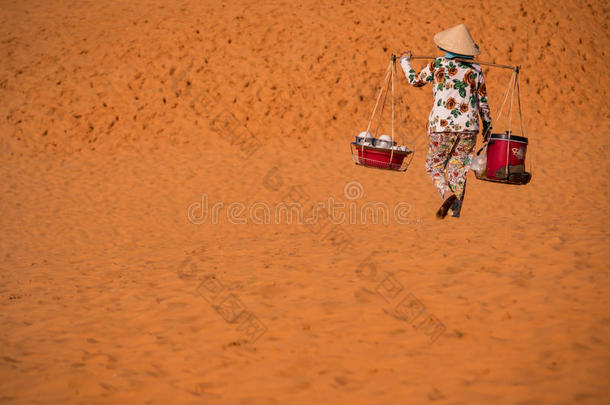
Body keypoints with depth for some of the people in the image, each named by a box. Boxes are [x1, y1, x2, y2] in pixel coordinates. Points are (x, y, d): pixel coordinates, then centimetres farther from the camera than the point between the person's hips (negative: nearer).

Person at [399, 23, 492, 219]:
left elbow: (415, 80, 15)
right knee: (458, 169, 9)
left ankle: (447, 194, -16)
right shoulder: (476, 70, 4)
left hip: (442, 125, -2)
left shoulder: (438, 65, -1)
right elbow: (483, 102, 9)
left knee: (433, 165, 11)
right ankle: (455, 211, 7)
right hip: (468, 126, 2)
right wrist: (487, 126, 21)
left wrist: (405, 60, 31)